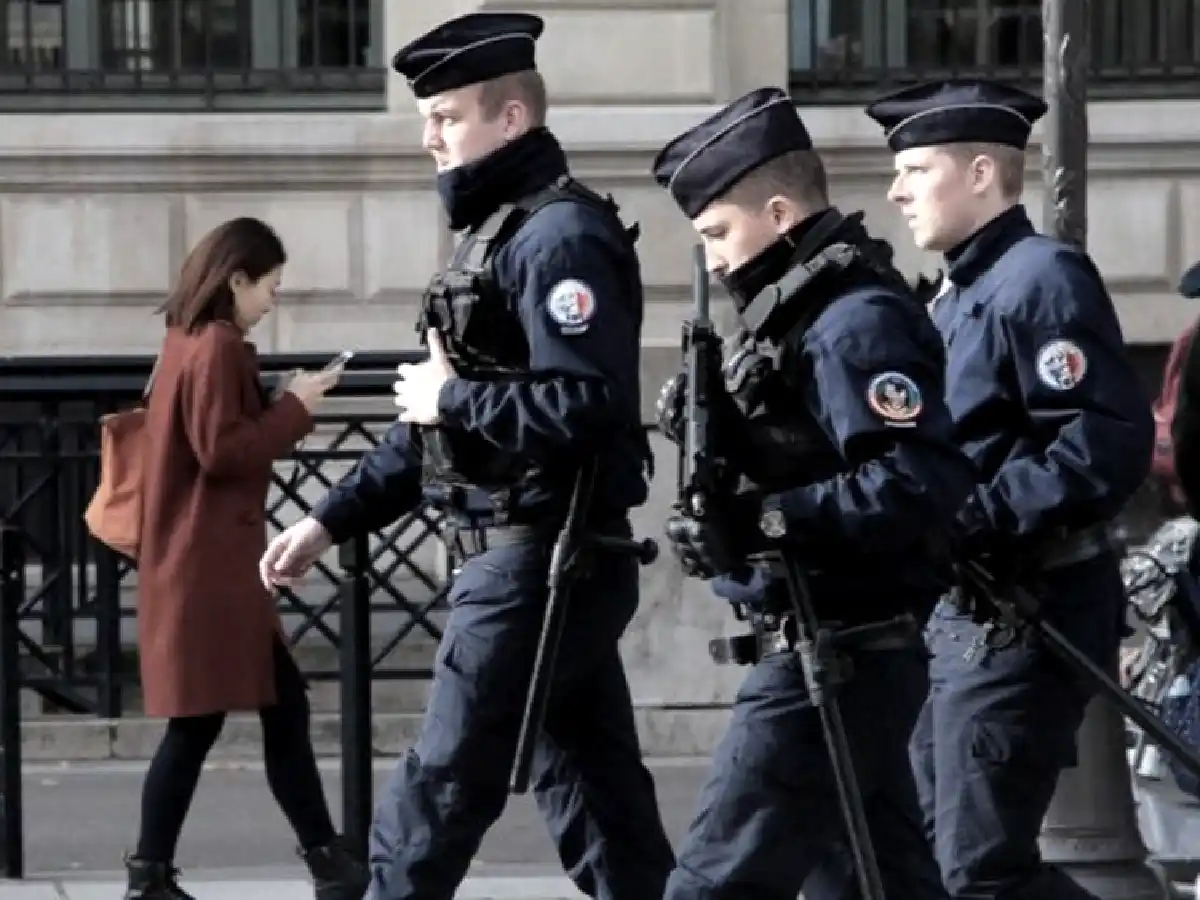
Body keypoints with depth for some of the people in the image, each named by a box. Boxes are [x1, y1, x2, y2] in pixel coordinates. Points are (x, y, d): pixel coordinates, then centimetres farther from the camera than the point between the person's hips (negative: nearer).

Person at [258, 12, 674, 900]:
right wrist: (332, 520, 17)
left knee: (441, 789, -3)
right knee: (594, 793, 9)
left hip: (539, 563, -10)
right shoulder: (498, 230, 17)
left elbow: (587, 406, -26)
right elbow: (434, 417, 22)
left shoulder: (561, 236, -14)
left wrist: (452, 399, -14)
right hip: (520, 557, 10)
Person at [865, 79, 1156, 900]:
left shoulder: (1043, 278, -11)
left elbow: (1111, 445, -23)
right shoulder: (959, 300, 18)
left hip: (1026, 620, -10)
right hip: (961, 614, 10)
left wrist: (984, 519, -27)